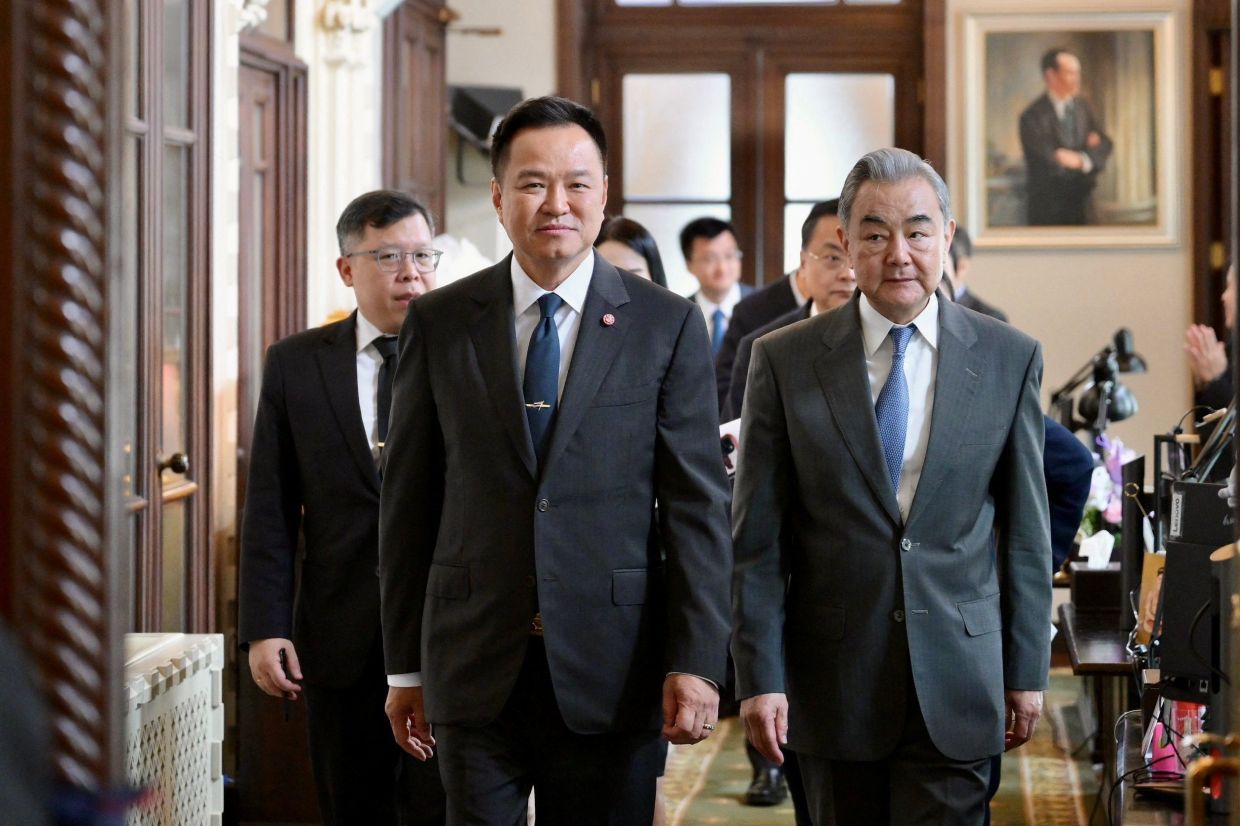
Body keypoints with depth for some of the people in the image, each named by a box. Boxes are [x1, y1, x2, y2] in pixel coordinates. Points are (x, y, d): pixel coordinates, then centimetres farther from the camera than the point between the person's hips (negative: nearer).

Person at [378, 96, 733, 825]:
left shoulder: (667, 325, 1)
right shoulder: (440, 324, 5)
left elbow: (698, 505, -2)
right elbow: (408, 503, 7)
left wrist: (696, 661, -9)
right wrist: (405, 666, 6)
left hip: (610, 675, -1)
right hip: (476, 671, 1)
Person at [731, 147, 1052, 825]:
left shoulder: (1009, 358, 3)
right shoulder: (785, 361, -1)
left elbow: (1024, 532, 6)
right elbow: (757, 539, -1)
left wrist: (1027, 669, 5)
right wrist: (760, 677, -6)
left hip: (956, 685, 0)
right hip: (831, 682, 0)